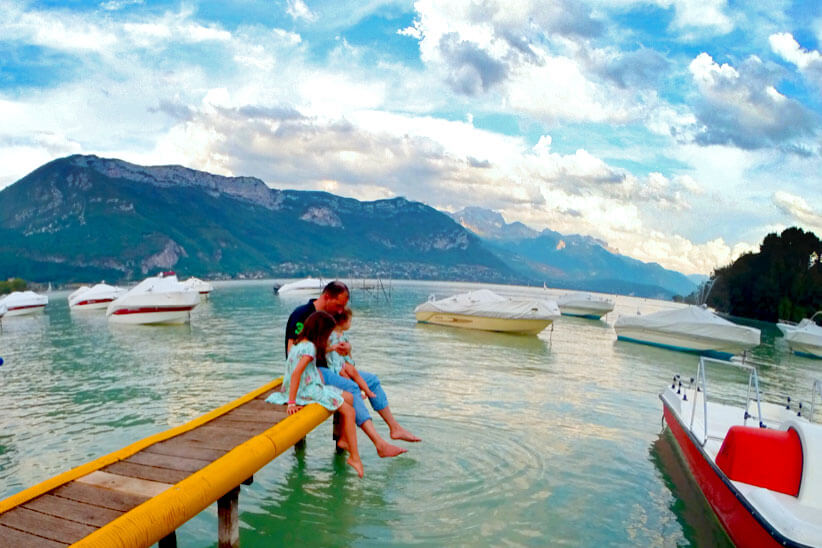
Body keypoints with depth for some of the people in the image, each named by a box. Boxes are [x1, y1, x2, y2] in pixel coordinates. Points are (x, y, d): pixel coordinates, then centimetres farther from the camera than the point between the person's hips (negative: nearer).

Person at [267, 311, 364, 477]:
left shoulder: (299, 343, 10)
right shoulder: (309, 347, -20)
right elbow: (296, 373, -29)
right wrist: (291, 403, -30)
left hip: (310, 388, 10)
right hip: (308, 391, -10)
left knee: (349, 397, 14)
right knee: (349, 411, -9)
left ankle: (343, 439, 20)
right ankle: (354, 457, -6)